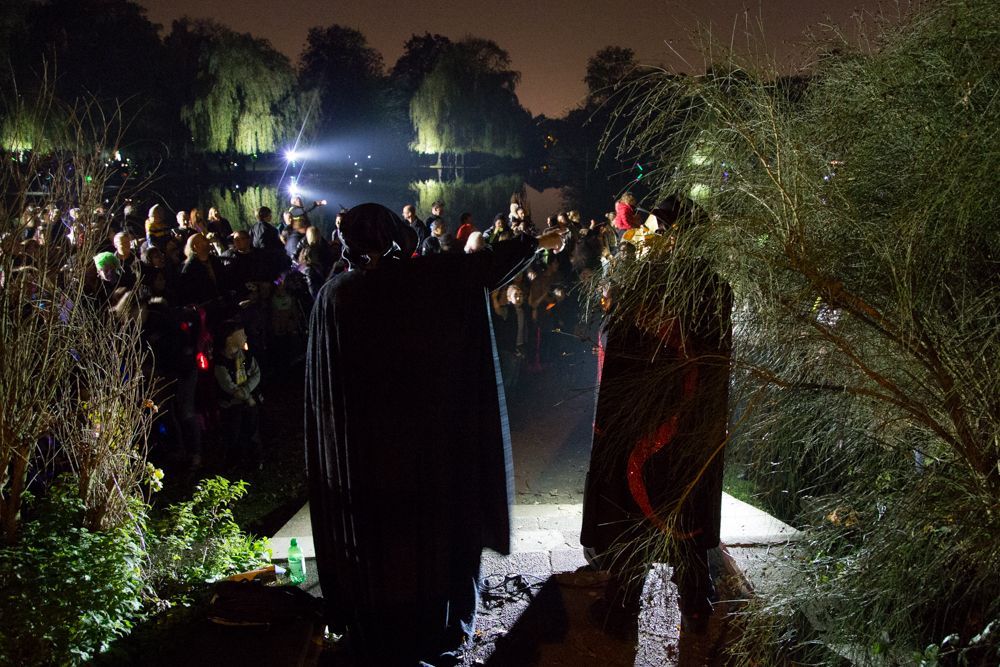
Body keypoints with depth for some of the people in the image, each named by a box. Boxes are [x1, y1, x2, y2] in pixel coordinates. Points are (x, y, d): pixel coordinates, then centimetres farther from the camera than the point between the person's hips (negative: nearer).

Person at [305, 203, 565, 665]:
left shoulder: (332, 293, -6)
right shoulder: (423, 279, -11)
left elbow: (321, 379, 0)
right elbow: (485, 265, 1)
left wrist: (337, 433, 12)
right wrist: (537, 243, 15)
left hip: (358, 443, 2)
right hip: (420, 434, -1)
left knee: (370, 529, 13)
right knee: (428, 525, 13)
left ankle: (374, 630, 25)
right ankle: (431, 627, 26)